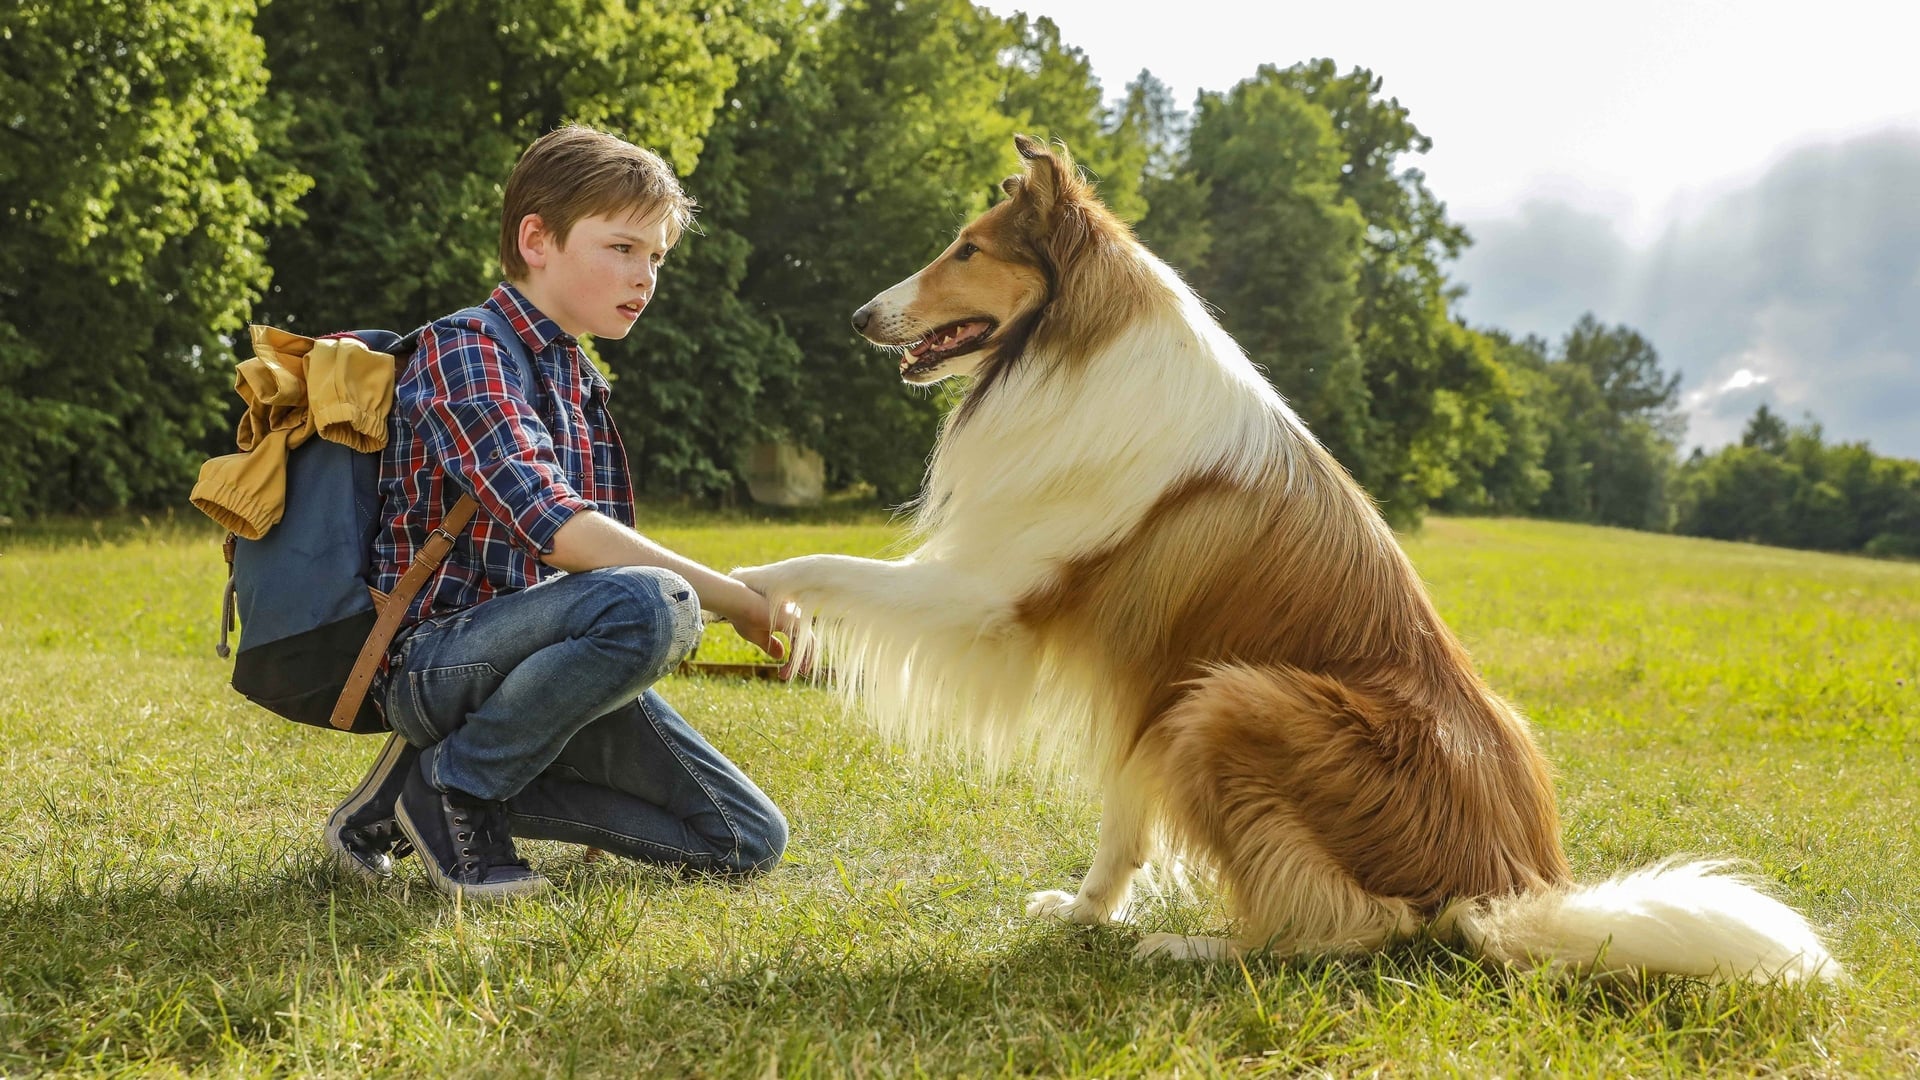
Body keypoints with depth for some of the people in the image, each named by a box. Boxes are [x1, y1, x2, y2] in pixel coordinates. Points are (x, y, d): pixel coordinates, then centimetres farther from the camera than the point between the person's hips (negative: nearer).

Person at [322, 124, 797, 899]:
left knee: (749, 843, 0)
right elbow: (551, 526, -24)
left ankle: (475, 786, 5)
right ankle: (451, 784, -14)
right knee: (651, 604, -36)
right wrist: (728, 597, -24)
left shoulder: (581, 384, 18)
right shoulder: (464, 353, -10)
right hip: (437, 655, -8)